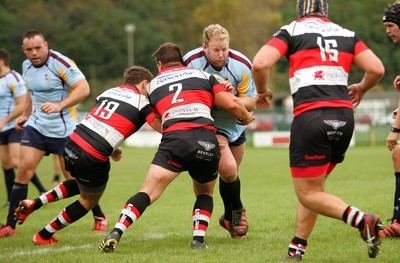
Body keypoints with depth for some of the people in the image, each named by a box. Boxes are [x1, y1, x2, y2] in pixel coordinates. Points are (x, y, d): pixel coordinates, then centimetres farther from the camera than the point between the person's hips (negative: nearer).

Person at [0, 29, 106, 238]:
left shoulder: (60, 63, -17)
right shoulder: (26, 66, 6)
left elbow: (83, 88, -23)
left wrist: (59, 106, -34)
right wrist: (25, 114, 22)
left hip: (63, 130, -5)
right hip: (36, 125, 5)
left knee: (74, 177, -1)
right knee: (24, 168, -7)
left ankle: (99, 217, 22)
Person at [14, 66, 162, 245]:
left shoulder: (110, 91, 17)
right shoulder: (142, 101, -1)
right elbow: (162, 127, -7)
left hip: (72, 143, 7)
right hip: (93, 159, -7)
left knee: (80, 184, 36)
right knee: (89, 201, 19)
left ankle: (34, 204, 25)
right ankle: (44, 236, 25)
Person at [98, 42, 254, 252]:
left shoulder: (153, 84, 26)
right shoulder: (203, 75, 23)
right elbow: (231, 104, 15)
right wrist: (246, 117, 34)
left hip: (174, 138, -1)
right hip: (207, 139, 1)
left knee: (148, 191, -4)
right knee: (205, 193, 24)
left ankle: (115, 233, -21)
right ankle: (199, 238, 7)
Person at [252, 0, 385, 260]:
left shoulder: (291, 31, 7)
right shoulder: (347, 35, 16)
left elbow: (260, 64, -7)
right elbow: (377, 70, 9)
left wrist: (261, 92, 13)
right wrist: (361, 88, 30)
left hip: (310, 116, -5)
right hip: (344, 117, 5)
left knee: (308, 194, 2)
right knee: (313, 187, 20)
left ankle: (361, 219, -18)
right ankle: (297, 248, 17)